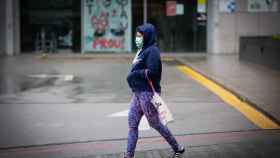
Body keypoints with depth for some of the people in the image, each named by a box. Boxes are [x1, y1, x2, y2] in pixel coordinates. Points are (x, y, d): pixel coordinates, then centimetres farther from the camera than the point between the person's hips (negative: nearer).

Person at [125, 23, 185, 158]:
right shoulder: (143, 50, 13)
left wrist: (134, 74, -14)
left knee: (154, 123, 3)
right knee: (132, 124, 8)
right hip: (138, 92, 9)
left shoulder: (152, 51, -15)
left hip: (147, 93, -9)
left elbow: (151, 72, -23)